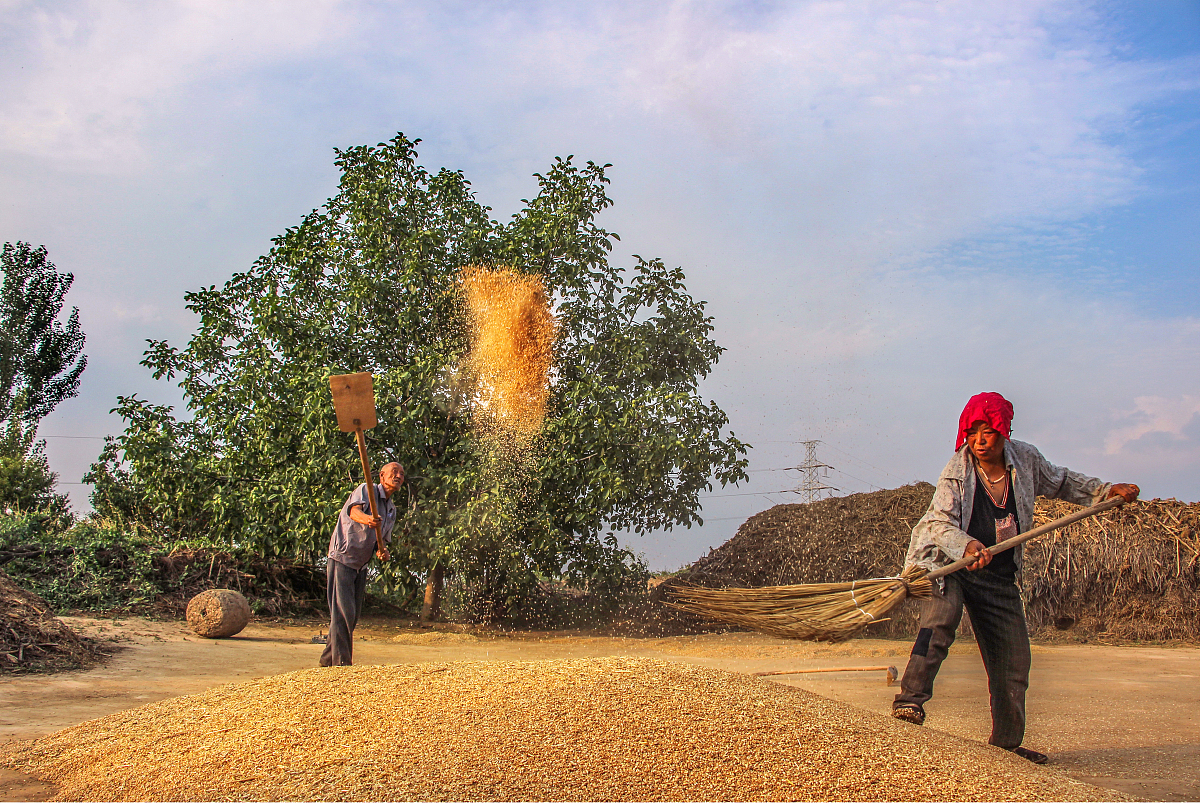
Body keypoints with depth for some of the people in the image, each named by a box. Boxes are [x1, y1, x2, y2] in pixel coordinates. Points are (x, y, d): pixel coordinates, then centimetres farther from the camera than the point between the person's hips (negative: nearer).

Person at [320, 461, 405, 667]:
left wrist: (382, 551, -7)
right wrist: (366, 518, -52)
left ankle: (329, 660, 20)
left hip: (361, 565, 8)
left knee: (353, 616, 9)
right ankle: (341, 662, -10)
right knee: (344, 613, -13)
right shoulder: (367, 490, -9)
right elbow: (354, 511, -28)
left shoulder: (392, 510, 15)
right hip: (342, 559, -8)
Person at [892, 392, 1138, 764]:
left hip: (999, 576, 5)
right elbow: (940, 523, -25)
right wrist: (967, 546, -45)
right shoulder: (957, 472, -16)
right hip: (948, 564, -5)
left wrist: (1108, 491, 13)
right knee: (940, 620, -35)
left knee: (1014, 660, 7)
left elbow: (1061, 482, 19)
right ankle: (910, 699, -33)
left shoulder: (1026, 459, -2)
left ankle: (1006, 742, 22)